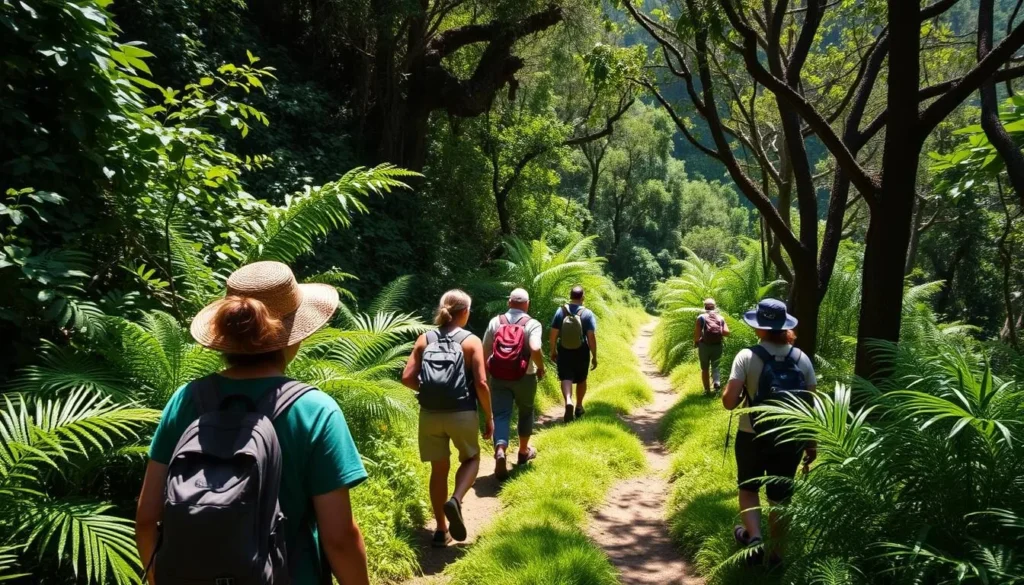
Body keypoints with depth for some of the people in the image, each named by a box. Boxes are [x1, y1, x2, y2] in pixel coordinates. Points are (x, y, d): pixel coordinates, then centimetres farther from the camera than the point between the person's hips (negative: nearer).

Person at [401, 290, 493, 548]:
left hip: (430, 414, 3)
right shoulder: (471, 341, -5)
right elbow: (481, 383, -11)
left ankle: (441, 530, 22)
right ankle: (455, 500, -4)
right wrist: (489, 417, 0)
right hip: (462, 414, -3)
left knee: (439, 469, 16)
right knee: (471, 459, 22)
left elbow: (407, 377, -2)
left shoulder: (425, 339, 4)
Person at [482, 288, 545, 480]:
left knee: (501, 415, -1)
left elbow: (485, 351, 3)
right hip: (524, 377, -1)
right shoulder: (532, 324, -9)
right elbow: (535, 350, -25)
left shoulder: (495, 322, 1)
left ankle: (500, 452, -25)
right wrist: (541, 368, -6)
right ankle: (524, 451, 34)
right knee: (526, 412, 20)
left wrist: (487, 374, 16)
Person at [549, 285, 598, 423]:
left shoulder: (561, 311, -4)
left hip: (564, 351, 0)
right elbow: (591, 336, -13)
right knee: (581, 380, 17)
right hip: (581, 352, 0)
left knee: (566, 378, 0)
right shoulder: (588, 313, -10)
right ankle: (579, 407, 31)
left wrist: (553, 351, 10)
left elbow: (553, 333, -2)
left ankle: (568, 402, -27)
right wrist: (594, 356, -6)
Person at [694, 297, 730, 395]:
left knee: (705, 368, 11)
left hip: (704, 345, -2)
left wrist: (695, 343, 7)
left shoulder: (701, 317, -1)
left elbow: (697, 333, -9)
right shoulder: (720, 318, 7)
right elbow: (726, 333, -2)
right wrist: (718, 332, 16)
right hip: (717, 346, 2)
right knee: (715, 367, 15)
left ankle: (707, 390, 11)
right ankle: (717, 382, -12)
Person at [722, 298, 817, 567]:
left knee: (748, 488, 21)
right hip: (789, 439, 3)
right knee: (780, 497, 16)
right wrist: (812, 443, 10)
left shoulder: (747, 356, -15)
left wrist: (727, 395, 4)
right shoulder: (801, 359, -5)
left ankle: (754, 538, 7)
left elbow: (729, 402, -20)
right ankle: (774, 552, 27)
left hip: (753, 437, -2)